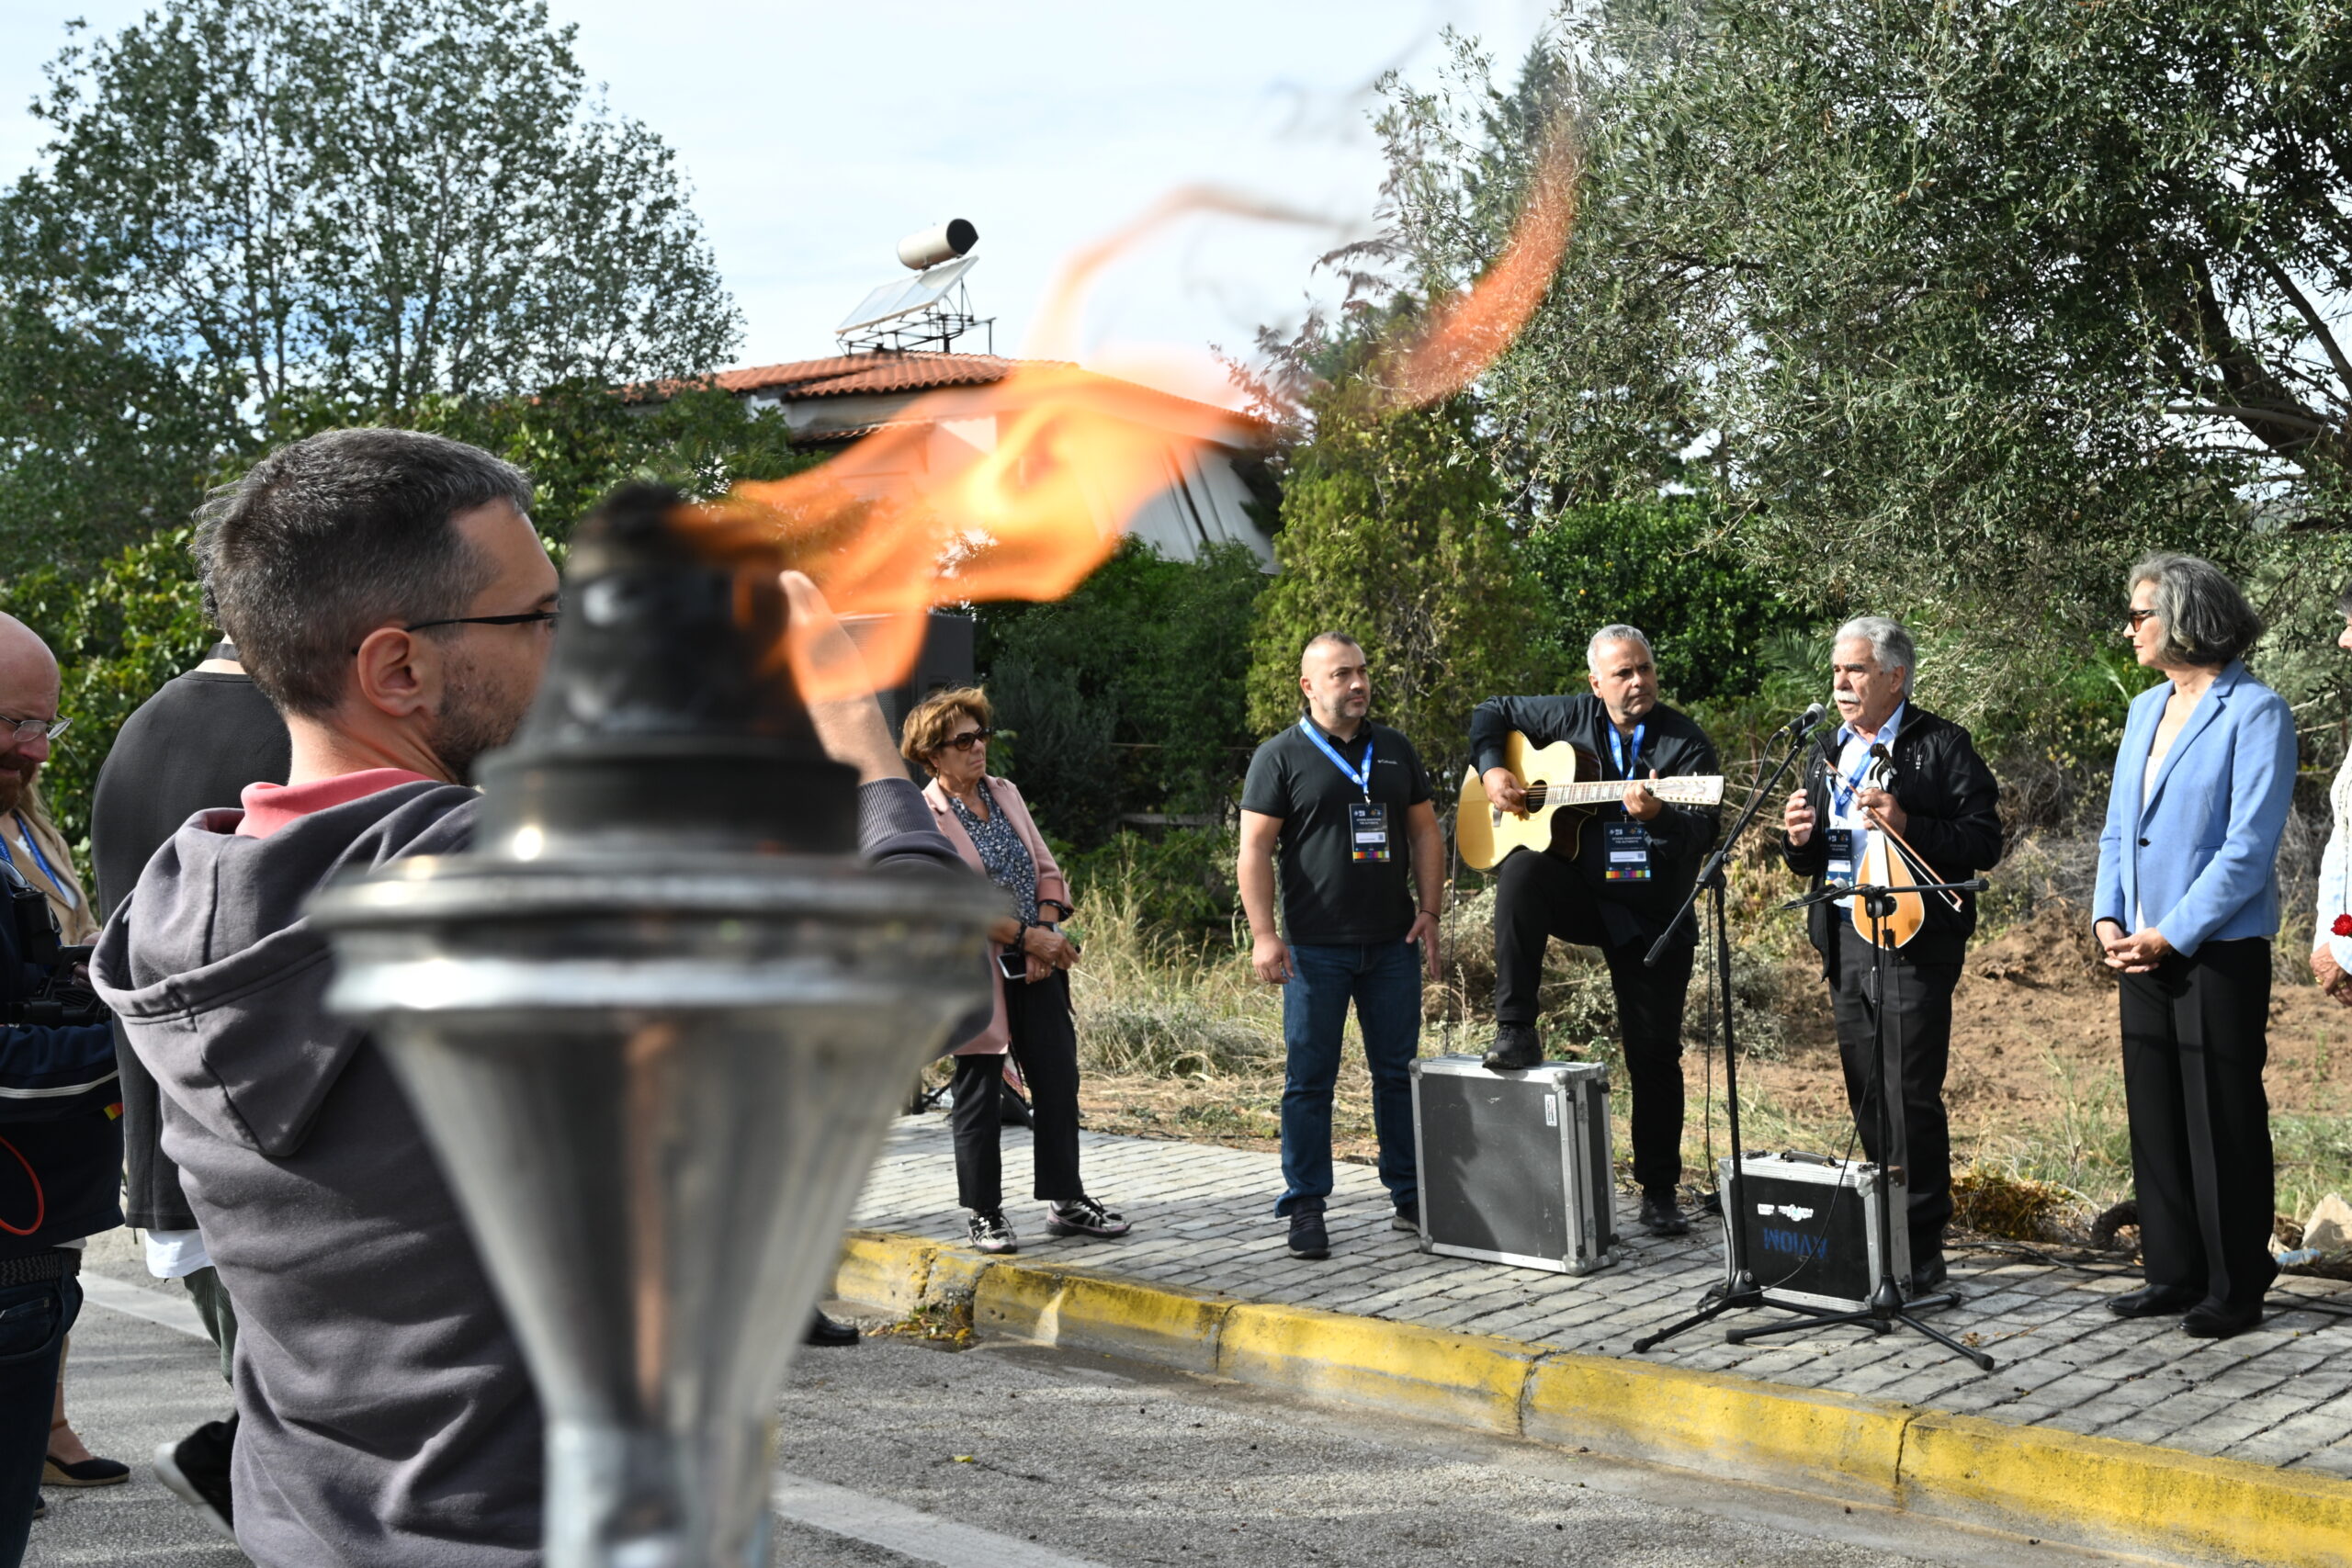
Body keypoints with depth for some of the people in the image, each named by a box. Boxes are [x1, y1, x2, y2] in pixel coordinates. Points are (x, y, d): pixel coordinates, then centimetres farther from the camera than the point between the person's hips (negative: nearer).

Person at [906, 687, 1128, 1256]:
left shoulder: (1005, 793, 10)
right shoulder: (925, 817, -10)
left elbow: (1045, 867, 11)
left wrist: (1047, 930, -5)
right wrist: (1029, 937, -16)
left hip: (1037, 970, 6)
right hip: (976, 973, -6)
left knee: (1058, 1081, 6)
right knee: (978, 1093, 3)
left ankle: (1066, 1202, 17)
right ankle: (984, 1214, 14)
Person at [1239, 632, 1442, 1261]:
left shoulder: (1395, 750, 13)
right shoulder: (1280, 757, -1)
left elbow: (1425, 832, 16)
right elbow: (1255, 848, -5)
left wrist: (1428, 911, 5)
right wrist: (1263, 934, -13)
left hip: (1392, 944, 4)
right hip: (1315, 948, -4)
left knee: (1399, 1071, 9)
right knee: (1309, 1079, 0)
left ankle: (1410, 1196, 18)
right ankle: (1306, 1206, 7)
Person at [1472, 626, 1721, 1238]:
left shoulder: (1687, 743, -6)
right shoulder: (1571, 717, 2)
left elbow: (1703, 833, -16)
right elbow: (1491, 713, 15)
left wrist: (1657, 815, -37)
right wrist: (1493, 770, -2)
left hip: (1654, 915, -1)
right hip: (1578, 893, 1)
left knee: (1655, 1053, 0)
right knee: (1523, 868, -32)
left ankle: (1659, 1192, 14)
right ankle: (1515, 1031, -26)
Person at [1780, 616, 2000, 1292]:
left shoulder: (1943, 746, -4)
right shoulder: (1826, 751, 16)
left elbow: (1985, 843, -11)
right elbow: (1811, 864, 22)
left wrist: (1904, 825, -21)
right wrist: (1799, 841, -1)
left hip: (1914, 939, -7)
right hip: (1844, 941, 7)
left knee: (1912, 1097, -7)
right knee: (1868, 1099, 11)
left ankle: (1922, 1254, 0)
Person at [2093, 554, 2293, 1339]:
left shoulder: (2254, 712, -10)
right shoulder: (2145, 709, 13)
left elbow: (2249, 847, -16)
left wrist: (2171, 935, -16)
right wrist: (2109, 918, 3)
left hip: (2218, 950, -7)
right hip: (2143, 949, 8)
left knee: (2224, 1119, 0)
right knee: (2154, 1115, 11)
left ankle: (2235, 1288, 10)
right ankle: (2175, 1274, 22)